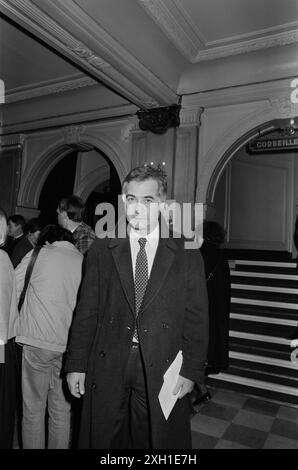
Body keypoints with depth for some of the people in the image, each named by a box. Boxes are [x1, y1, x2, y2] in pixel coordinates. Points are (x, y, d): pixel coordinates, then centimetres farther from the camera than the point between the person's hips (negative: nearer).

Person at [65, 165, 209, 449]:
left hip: (161, 371, -1)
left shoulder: (187, 255, -1)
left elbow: (196, 319, -1)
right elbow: (86, 311, 2)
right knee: (102, 439, 13)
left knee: (156, 439, 13)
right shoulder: (101, 250, 3)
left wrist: (191, 371, -5)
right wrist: (76, 364, 0)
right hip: (106, 367, 1)